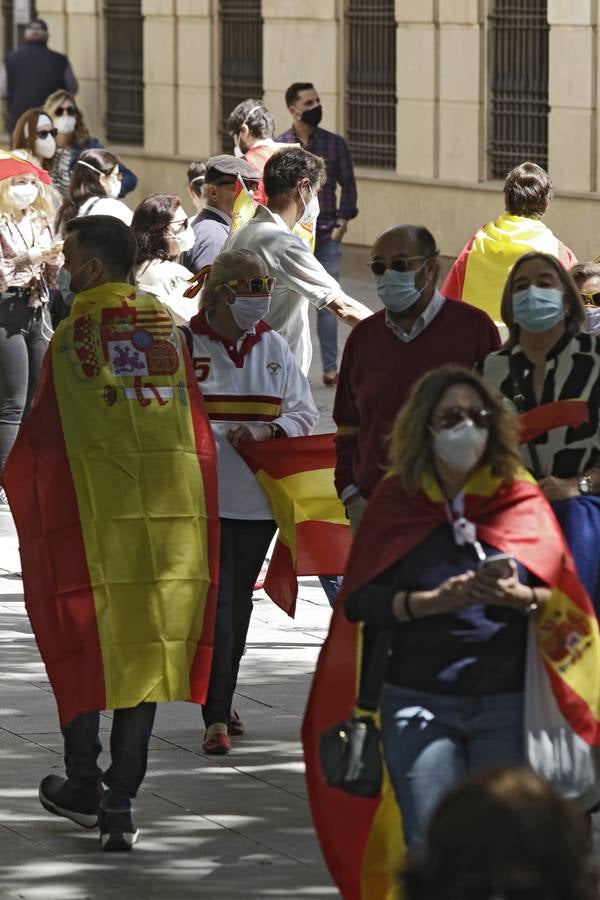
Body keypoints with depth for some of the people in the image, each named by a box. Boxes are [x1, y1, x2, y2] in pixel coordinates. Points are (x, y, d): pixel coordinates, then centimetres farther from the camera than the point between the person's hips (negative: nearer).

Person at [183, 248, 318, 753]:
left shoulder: (273, 349, 8)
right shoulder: (185, 343, -6)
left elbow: (304, 414, 7)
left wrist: (265, 431, -11)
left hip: (258, 497, 5)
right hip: (204, 496, -5)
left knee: (239, 599, 14)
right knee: (216, 600, -10)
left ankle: (223, 701, 28)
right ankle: (216, 718, -11)